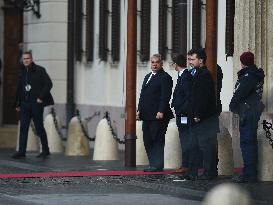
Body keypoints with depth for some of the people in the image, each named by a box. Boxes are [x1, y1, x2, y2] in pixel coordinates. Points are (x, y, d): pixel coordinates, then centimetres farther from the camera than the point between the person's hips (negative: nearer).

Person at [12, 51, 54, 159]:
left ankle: (45, 150, 15)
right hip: (25, 104, 5)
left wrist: (41, 97, -14)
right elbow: (19, 88, 17)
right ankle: (21, 151, -2)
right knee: (23, 128, -1)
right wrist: (17, 104, 12)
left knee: (39, 127, 3)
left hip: (36, 103, -5)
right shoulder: (23, 72, 13)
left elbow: (48, 84, -8)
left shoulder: (39, 70, -4)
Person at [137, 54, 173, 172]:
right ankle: (153, 165, 13)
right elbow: (142, 94, 23)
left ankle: (157, 165, -2)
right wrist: (139, 109, 14)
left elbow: (165, 96, -13)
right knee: (147, 140, 8)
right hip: (147, 115, 9)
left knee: (157, 141, -5)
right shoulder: (147, 77, 21)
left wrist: (161, 112, -20)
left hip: (158, 115, -9)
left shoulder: (165, 78, -6)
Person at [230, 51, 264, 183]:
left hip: (247, 112, -10)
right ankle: (252, 173, 22)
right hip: (254, 111, 10)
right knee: (251, 142, 15)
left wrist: (233, 106, 0)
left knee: (246, 143, -8)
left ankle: (248, 174, -9)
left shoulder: (247, 77, -17)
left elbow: (239, 94, -17)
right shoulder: (257, 75, 13)